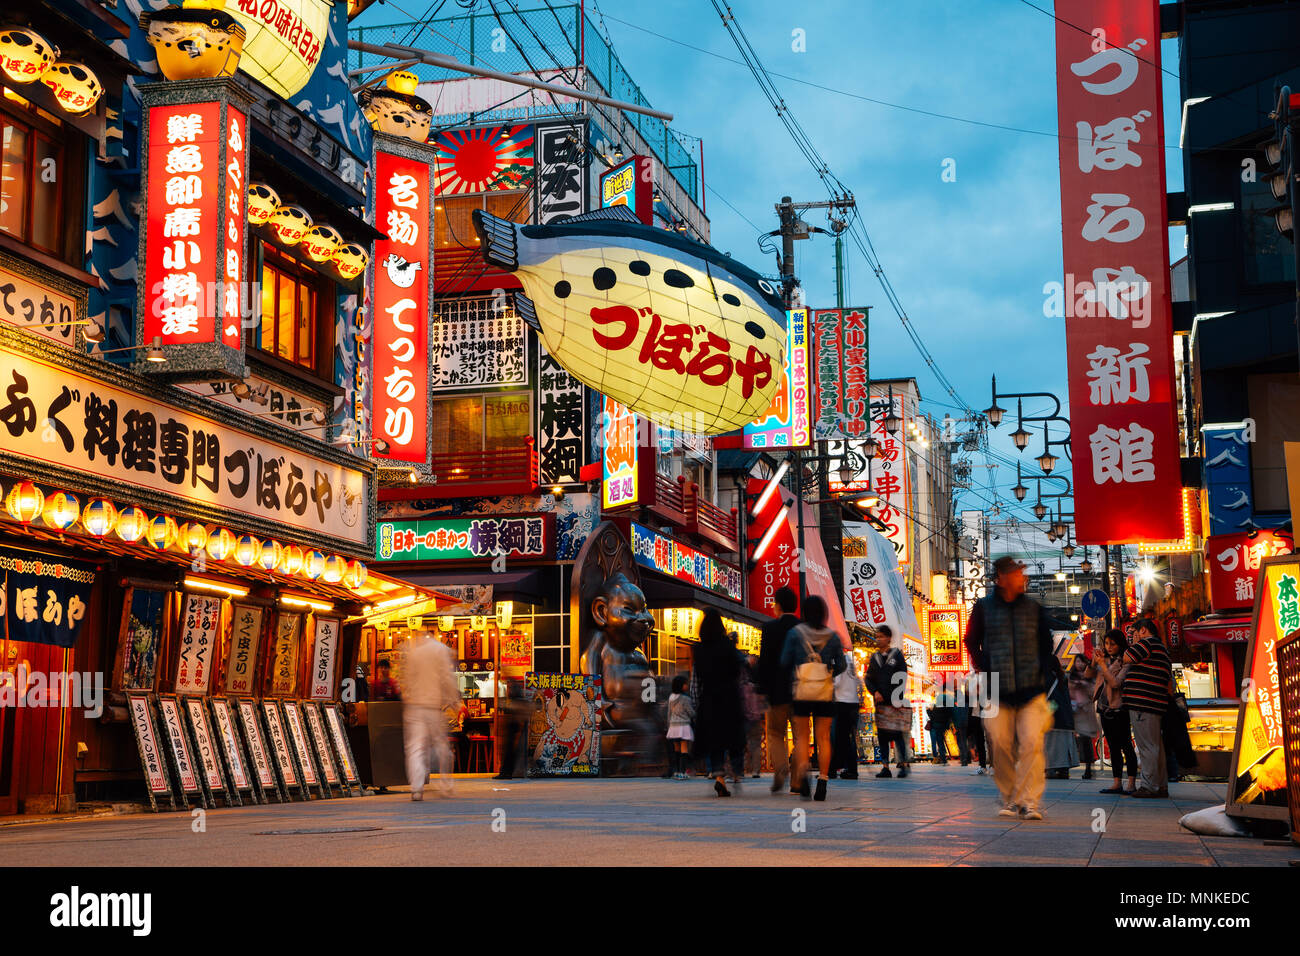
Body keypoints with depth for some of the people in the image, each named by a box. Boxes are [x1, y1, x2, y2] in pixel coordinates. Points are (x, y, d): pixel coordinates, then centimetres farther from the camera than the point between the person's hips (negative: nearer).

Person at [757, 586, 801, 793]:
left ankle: (780, 765, -14)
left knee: (775, 733, 9)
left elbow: (764, 660, -9)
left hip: (778, 691, -3)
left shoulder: (770, 628, -6)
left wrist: (763, 688, -2)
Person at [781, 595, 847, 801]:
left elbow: (784, 662, -2)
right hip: (825, 692, 1)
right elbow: (841, 665, 3)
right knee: (823, 738, 6)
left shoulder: (795, 633, -3)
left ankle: (802, 774, -13)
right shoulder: (833, 636, 2)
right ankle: (822, 780, 0)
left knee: (801, 736, 8)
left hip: (801, 691, -1)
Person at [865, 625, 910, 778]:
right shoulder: (874, 657, 15)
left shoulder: (897, 655, 3)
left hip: (895, 702, -4)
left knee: (897, 734, -8)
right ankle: (885, 767, 4)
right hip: (880, 702, 4)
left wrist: (898, 699, -10)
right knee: (882, 734, 2)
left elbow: (902, 678, -2)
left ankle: (903, 765, -1)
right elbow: (868, 678, 13)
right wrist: (875, 692, -6)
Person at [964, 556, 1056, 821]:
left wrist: (1042, 673, 6)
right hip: (997, 690, 0)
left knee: (1031, 743, -12)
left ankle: (1029, 801, -10)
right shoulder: (983, 607, 5)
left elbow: (1046, 644, 18)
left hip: (1031, 689, 1)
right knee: (1001, 744, -1)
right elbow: (972, 642, 12)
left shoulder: (1033, 608, 10)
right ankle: (1009, 799, 15)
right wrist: (986, 671, 1)